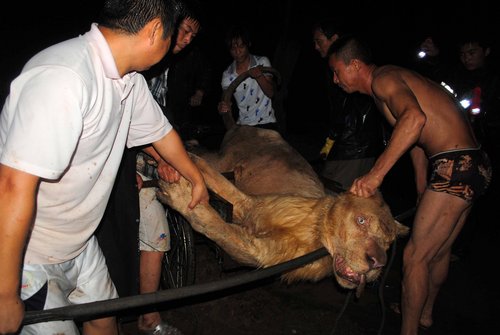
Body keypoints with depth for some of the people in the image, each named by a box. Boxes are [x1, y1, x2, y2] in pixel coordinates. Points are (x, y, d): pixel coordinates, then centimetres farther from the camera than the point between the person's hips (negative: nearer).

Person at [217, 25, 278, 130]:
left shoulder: (262, 62, -2)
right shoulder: (227, 74, 1)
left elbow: (271, 93, -5)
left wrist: (259, 76, -23)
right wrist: (224, 108, -21)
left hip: (266, 123, -1)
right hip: (243, 125, 2)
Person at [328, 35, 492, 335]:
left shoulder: (383, 78, -12)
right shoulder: (393, 79, 19)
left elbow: (415, 118, -34)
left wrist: (376, 174, -34)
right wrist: (423, 193, 27)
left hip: (456, 165, -10)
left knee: (415, 256, -1)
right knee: (440, 250, 24)